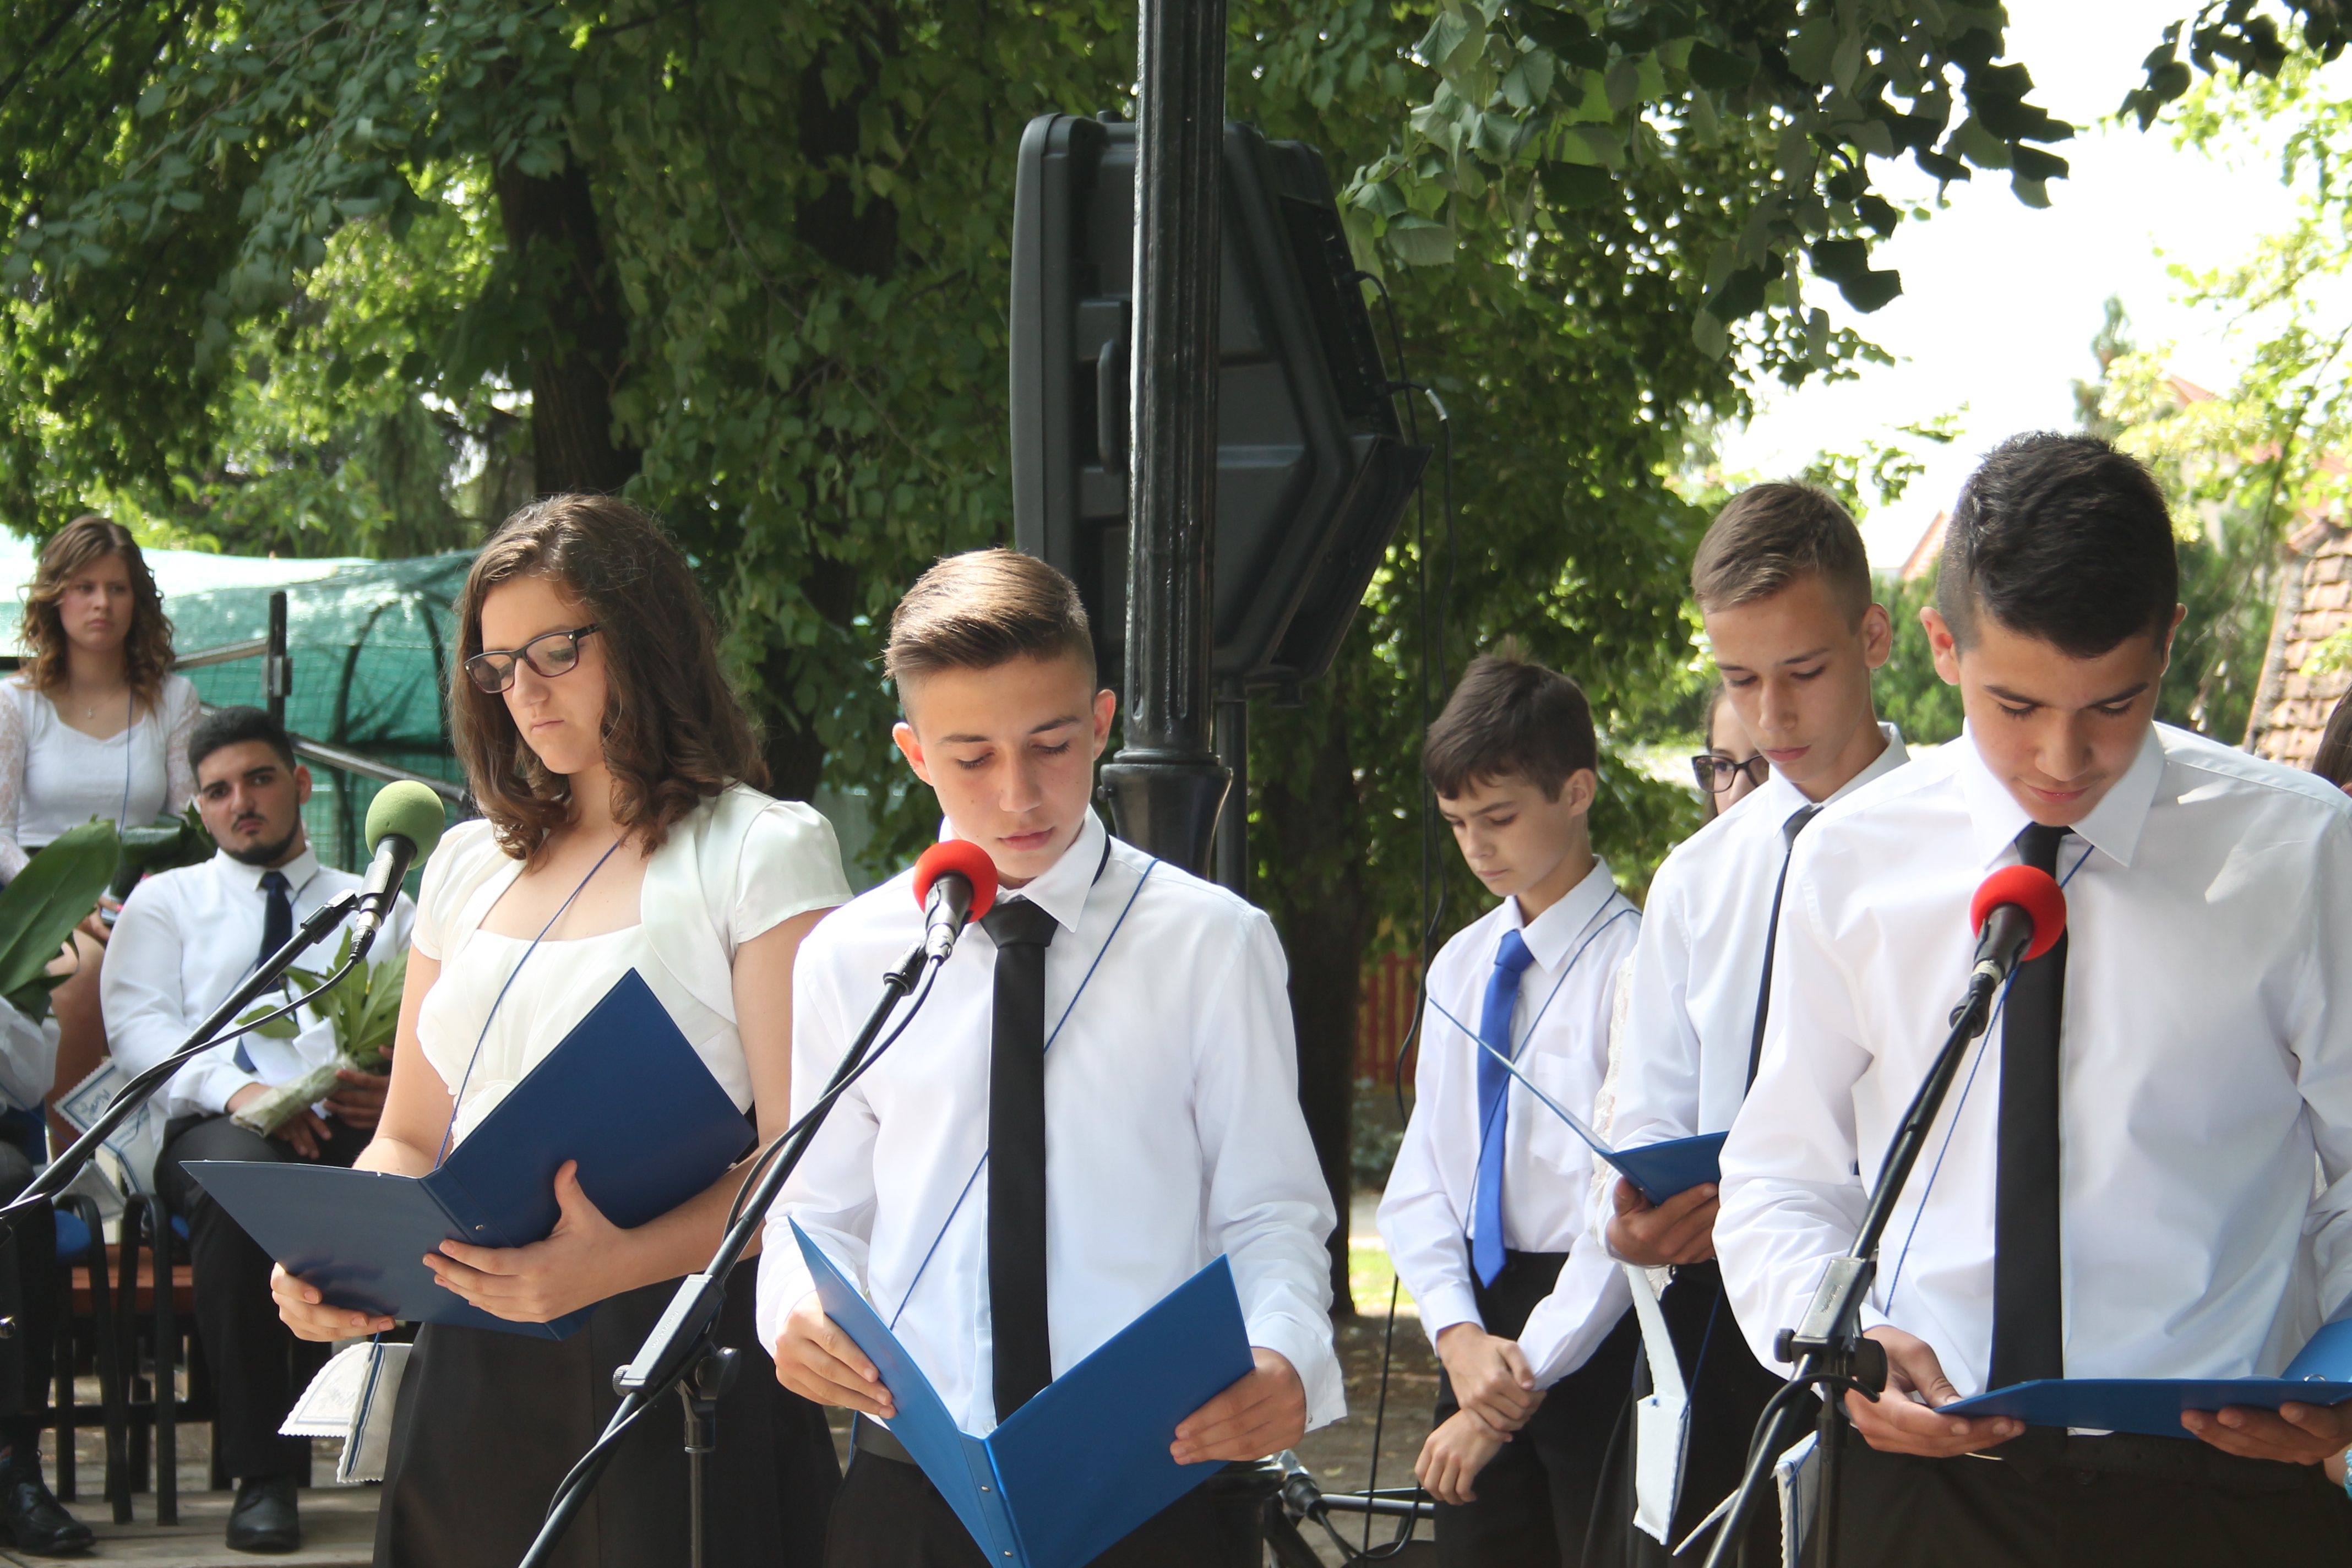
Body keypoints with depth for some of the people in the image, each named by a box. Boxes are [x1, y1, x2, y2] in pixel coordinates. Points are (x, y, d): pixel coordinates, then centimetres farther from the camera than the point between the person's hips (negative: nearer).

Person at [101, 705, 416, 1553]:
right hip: (216, 1128, -1)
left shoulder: (384, 908, 26)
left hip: (360, 1125, 1)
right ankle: (264, 1474, -32)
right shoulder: (165, 901, 23)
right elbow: (138, 1026, 5)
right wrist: (237, 1089, -15)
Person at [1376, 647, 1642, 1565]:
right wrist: (1458, 1334, -6)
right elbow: (1421, 1176, 10)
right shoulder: (1460, 966, 12)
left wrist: (1527, 1373, -14)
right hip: (1480, 1327, 6)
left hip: (1593, 1332, -6)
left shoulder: (1632, 963, -12)